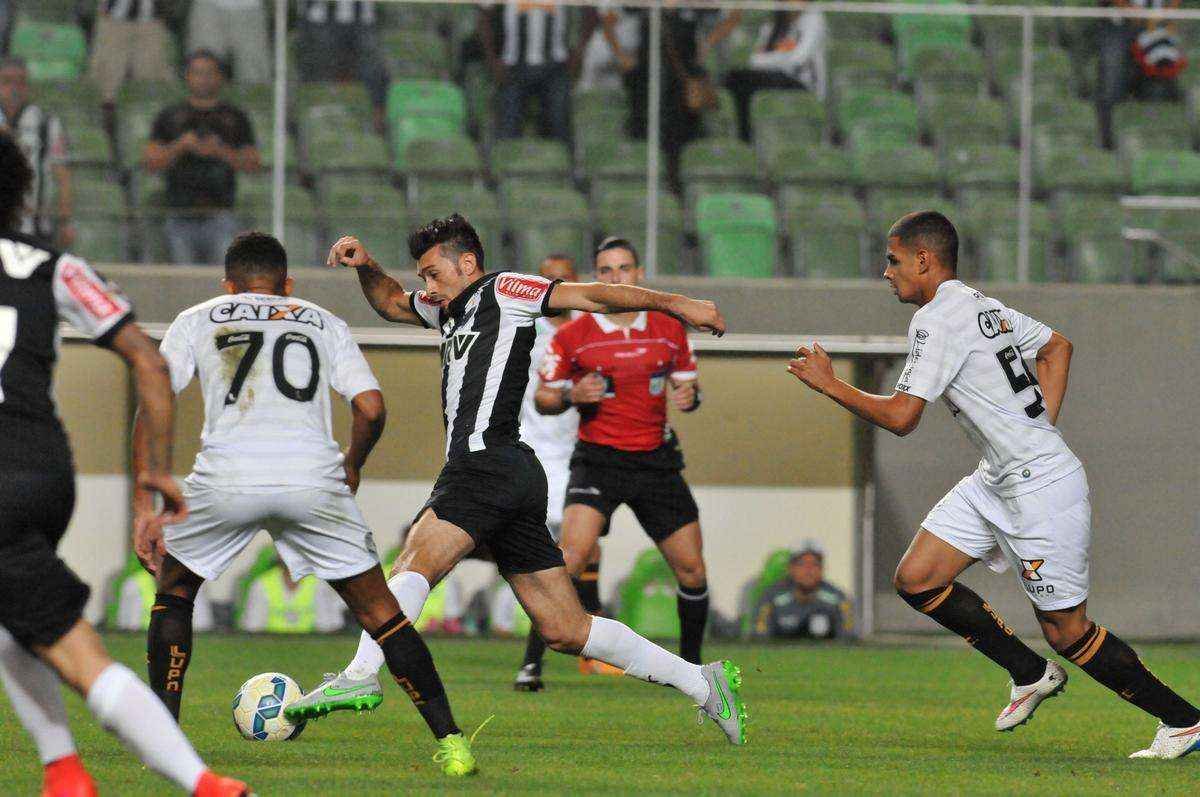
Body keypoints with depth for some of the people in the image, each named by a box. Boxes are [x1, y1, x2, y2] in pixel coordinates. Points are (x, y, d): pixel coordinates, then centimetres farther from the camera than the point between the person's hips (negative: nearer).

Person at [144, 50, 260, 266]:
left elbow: (252, 163, 6)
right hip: (181, 214, 1)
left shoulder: (235, 117, 13)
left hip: (220, 214, -1)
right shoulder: (170, 116, 13)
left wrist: (221, 151, -11)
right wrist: (180, 147, -11)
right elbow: (151, 162, 6)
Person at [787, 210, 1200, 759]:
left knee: (1065, 630, -3)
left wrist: (827, 384, -9)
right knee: (916, 579, 5)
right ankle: (1031, 675, 15)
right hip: (996, 482, 10)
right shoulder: (985, 308, 11)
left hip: (1043, 487, -10)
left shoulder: (937, 320, -17)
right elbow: (1057, 347, 25)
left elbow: (900, 417, -22)